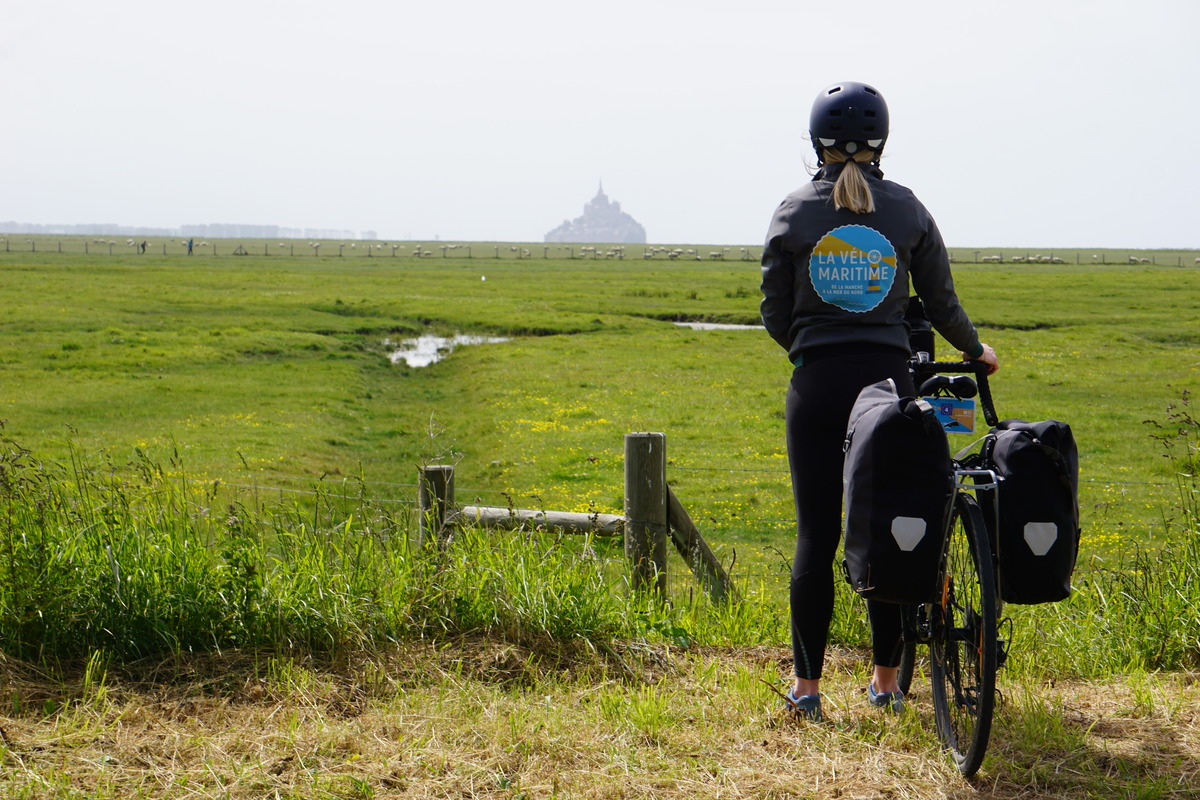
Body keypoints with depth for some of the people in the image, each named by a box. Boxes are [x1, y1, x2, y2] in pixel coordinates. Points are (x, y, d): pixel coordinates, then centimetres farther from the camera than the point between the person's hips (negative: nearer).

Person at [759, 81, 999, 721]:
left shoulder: (795, 211, -1)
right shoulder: (906, 209, 1)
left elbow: (775, 315, 2)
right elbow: (941, 302, 6)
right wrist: (976, 351, 24)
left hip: (817, 383, -1)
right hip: (888, 379, 1)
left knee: (816, 534, 3)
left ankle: (806, 685, 4)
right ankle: (886, 680, 16)